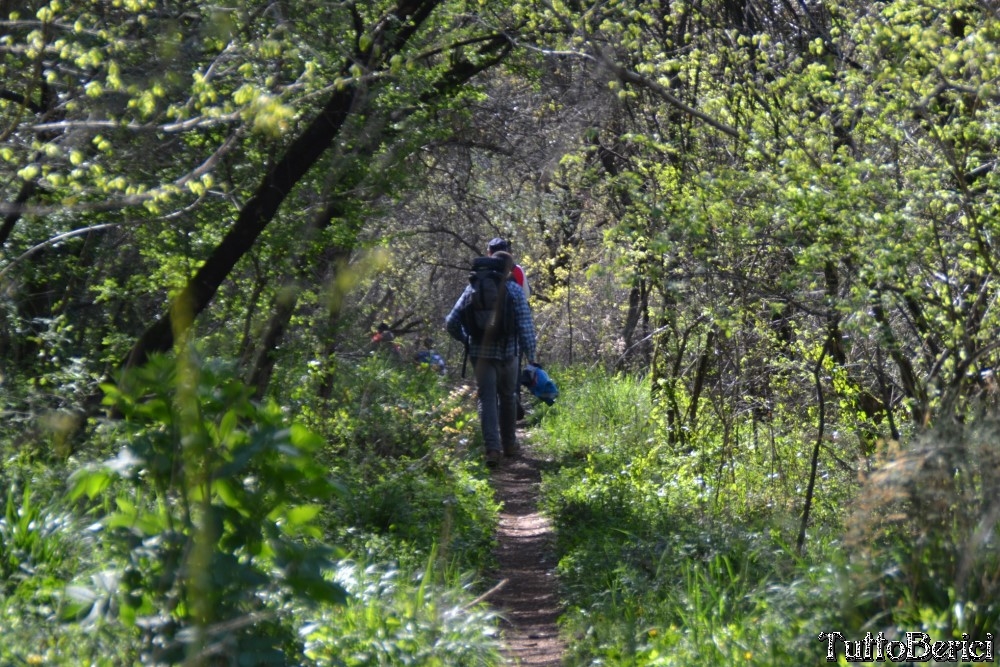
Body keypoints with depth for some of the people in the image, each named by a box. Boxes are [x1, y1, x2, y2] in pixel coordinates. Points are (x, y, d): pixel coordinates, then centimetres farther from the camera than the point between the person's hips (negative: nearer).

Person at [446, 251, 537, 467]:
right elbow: (526, 326, -11)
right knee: (507, 397, 18)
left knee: (486, 400, 1)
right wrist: (531, 358, -6)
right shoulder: (514, 290, -5)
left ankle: (493, 448, -14)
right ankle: (509, 444, 28)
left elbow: (451, 322, 2)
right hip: (507, 352, -1)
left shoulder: (474, 288, 2)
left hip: (480, 353, 1)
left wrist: (466, 340, 19)